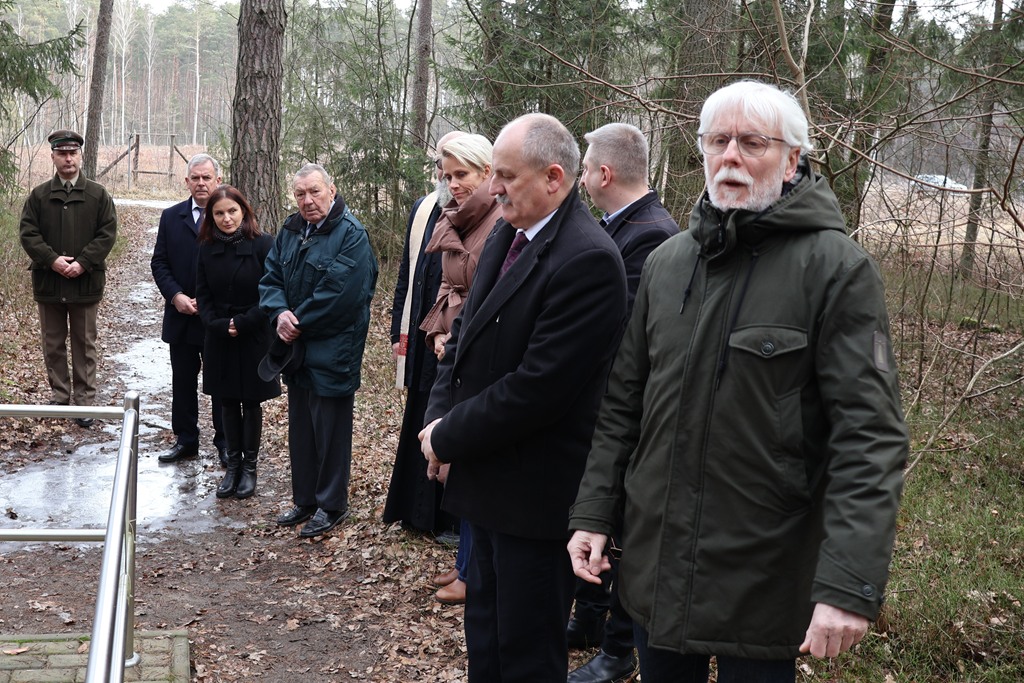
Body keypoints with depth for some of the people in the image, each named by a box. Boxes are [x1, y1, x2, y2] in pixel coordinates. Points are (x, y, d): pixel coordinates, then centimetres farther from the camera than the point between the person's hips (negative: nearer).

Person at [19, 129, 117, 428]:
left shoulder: (98, 194, 1)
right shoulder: (39, 195, 4)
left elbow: (107, 234, -4)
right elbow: (28, 233, 0)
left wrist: (83, 263, -15)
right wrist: (52, 259, -15)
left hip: (86, 282, -2)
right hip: (48, 281, 2)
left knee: (84, 344, 5)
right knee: (53, 344, 10)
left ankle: (85, 401, 11)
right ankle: (59, 396, 22)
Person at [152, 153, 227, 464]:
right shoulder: (171, 217, 5)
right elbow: (159, 263, 5)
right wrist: (176, 296, -10)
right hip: (181, 317, 3)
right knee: (183, 381, 11)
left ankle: (225, 441, 17)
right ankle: (185, 440, 22)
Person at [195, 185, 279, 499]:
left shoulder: (263, 244, -12)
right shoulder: (208, 248, 1)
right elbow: (203, 294, 4)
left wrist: (242, 323, -17)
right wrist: (217, 325, -12)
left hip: (254, 338, -3)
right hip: (220, 338, 4)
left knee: (251, 402, 7)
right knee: (227, 402, 10)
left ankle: (249, 467, 18)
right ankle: (233, 465, 21)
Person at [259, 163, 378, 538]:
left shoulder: (351, 235, -15)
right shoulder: (290, 230, 9)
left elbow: (338, 294, -22)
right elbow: (271, 278, 7)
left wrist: (299, 324, -15)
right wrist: (280, 314, -13)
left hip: (332, 352, -7)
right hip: (296, 350, 7)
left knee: (330, 431, 3)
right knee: (300, 428, 17)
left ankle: (331, 505, 18)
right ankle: (305, 499, 30)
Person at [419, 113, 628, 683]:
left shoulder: (587, 259, -23)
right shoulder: (506, 235, 7)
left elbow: (538, 386, -26)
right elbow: (466, 332, 13)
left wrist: (449, 439, -15)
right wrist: (440, 416, -2)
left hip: (536, 496, -9)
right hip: (489, 482, 9)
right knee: (486, 636, 24)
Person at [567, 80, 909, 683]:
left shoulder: (837, 268, -12)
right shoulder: (667, 262, 6)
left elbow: (870, 437, -17)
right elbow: (623, 403, 11)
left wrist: (850, 584, -24)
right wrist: (593, 513, 5)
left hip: (762, 581, -5)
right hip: (652, 561, 5)